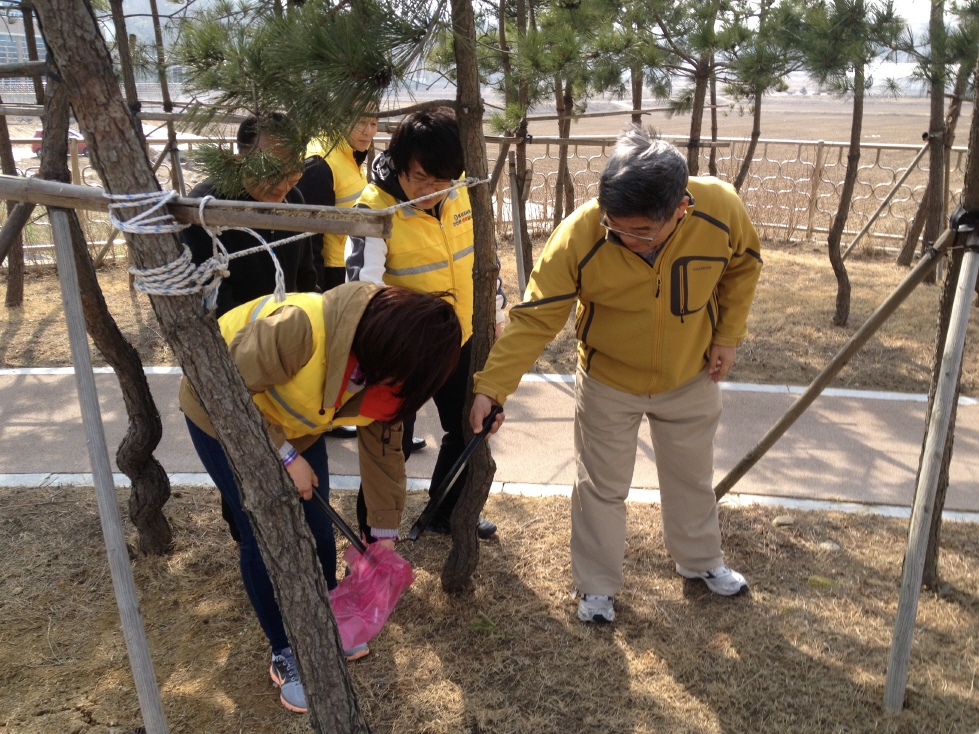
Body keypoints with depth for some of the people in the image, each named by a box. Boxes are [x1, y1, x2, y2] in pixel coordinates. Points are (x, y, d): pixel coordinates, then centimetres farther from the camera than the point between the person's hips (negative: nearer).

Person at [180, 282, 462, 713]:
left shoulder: (384, 362, -17)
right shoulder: (301, 327, -41)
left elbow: (383, 448, -6)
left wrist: (385, 533, -3)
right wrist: (285, 455, -29)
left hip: (293, 423, 6)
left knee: (317, 526, 6)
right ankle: (286, 653, 16)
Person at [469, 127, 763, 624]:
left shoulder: (721, 210, -26)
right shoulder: (579, 236, -33)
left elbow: (742, 266, -3)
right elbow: (534, 318, -28)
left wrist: (728, 334, -6)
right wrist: (492, 387, -35)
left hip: (690, 378, 3)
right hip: (609, 383, -2)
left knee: (692, 476, 23)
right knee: (601, 488, 13)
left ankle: (699, 560, 51)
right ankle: (596, 584, 36)